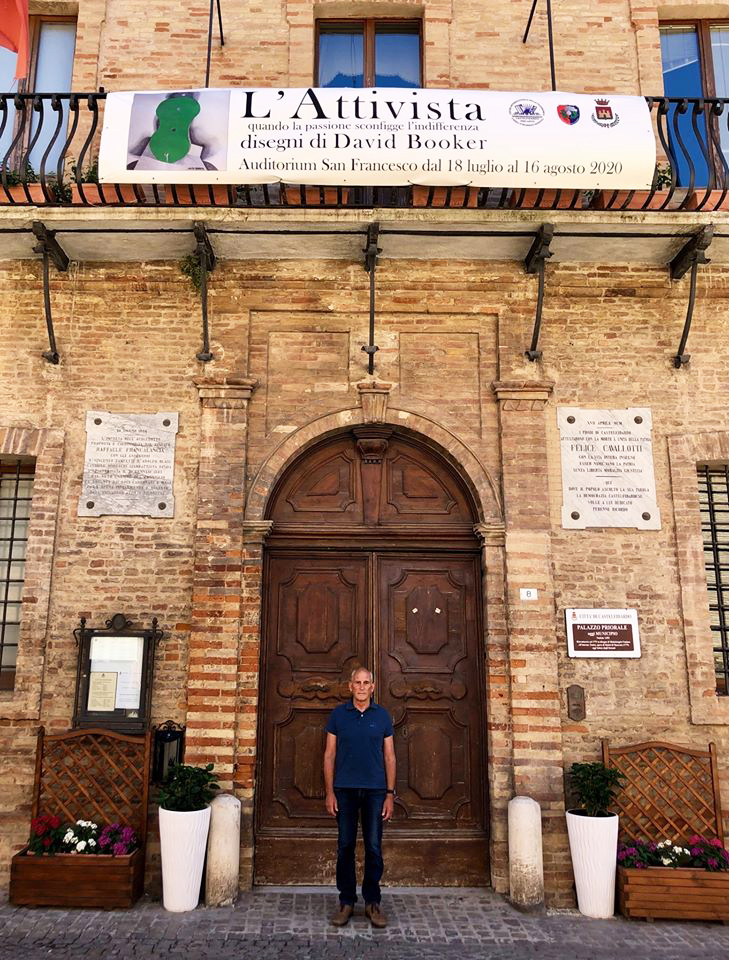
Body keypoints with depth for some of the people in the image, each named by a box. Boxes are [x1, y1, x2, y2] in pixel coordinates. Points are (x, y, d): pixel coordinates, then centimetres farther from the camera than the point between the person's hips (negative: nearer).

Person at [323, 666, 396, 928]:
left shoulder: (383, 716, 3)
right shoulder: (338, 715, 2)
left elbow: (389, 757, 5)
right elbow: (329, 755, 3)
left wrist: (390, 794, 0)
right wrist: (329, 792, -3)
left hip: (375, 790, 0)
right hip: (345, 789, 0)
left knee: (374, 847, 3)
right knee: (345, 846, 5)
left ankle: (372, 902, 17)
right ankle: (346, 902, 18)